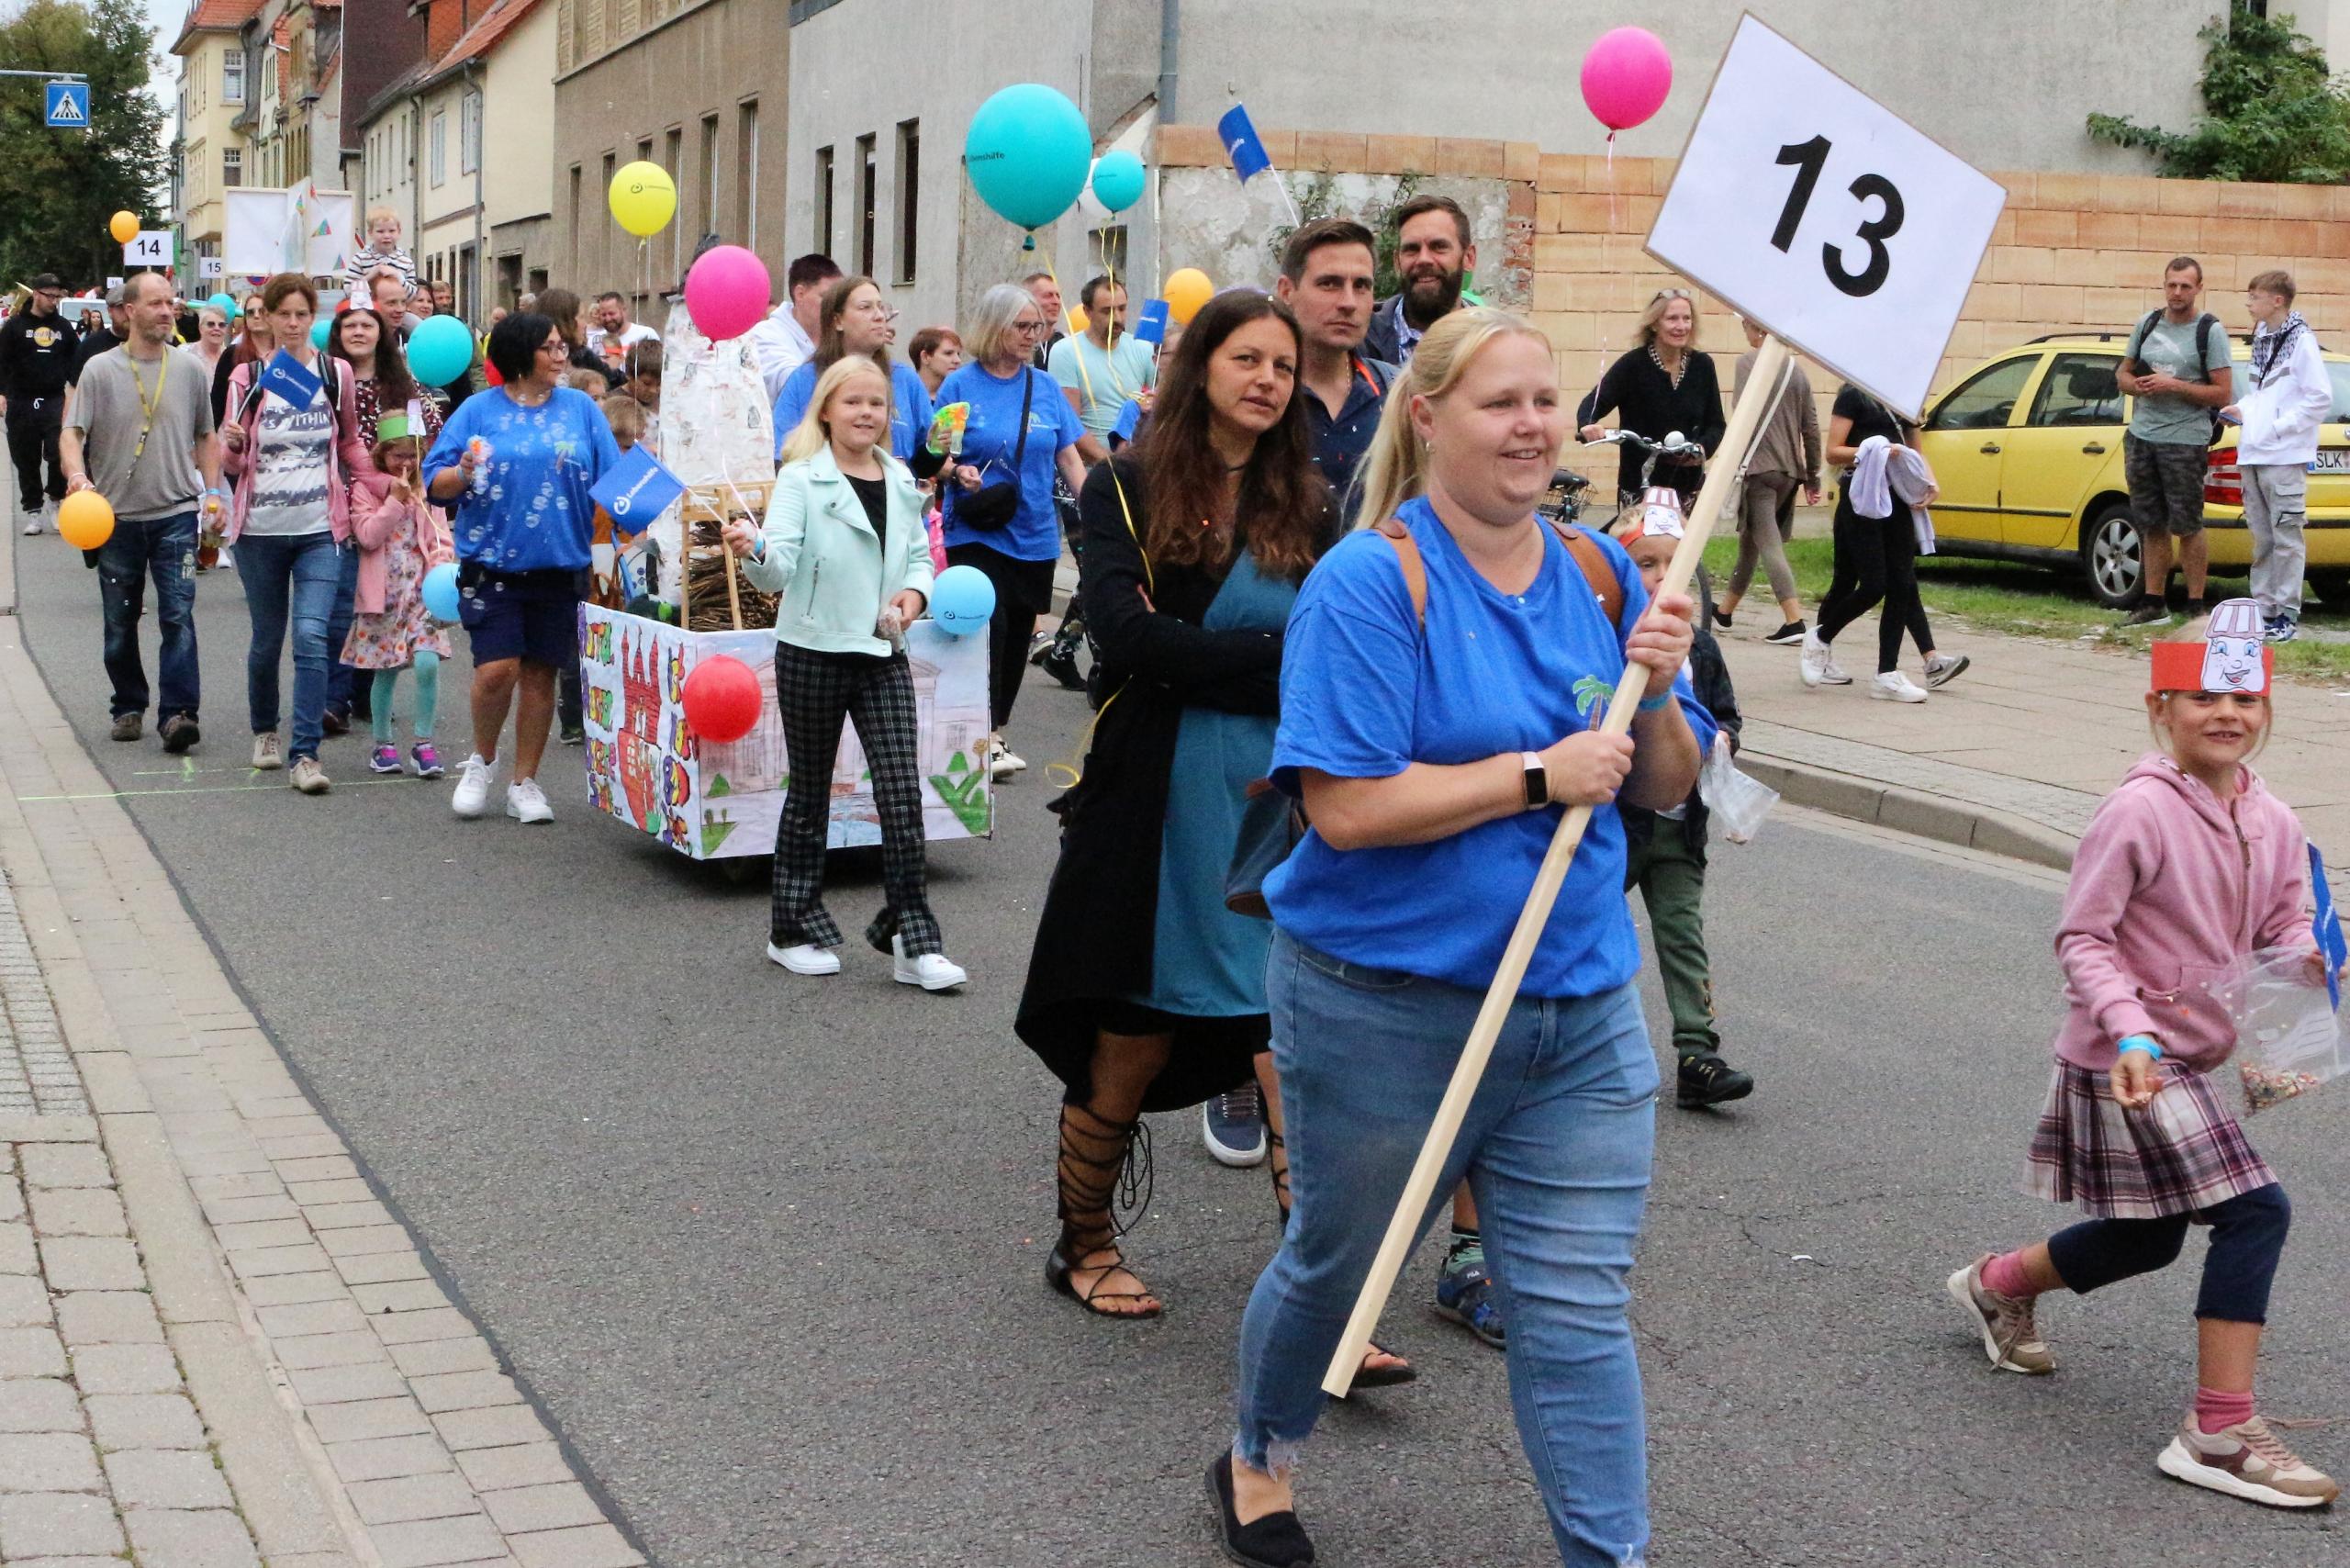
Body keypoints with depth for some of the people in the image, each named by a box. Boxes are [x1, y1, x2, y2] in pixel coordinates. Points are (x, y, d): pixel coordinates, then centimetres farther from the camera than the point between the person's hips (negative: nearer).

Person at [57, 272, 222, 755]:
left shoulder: (188, 368, 5)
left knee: (178, 615, -12)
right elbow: (71, 432, -5)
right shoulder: (100, 370, 0)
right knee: (120, 622, 10)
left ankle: (177, 713, -14)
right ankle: (129, 706, 26)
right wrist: (76, 472, -25)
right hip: (117, 515, 1)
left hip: (176, 513, 0)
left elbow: (205, 436, 15)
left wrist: (212, 489, 5)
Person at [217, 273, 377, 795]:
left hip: (320, 530, 0)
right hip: (260, 530, 1)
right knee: (267, 639, 10)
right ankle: (264, 730, 34)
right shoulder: (247, 377, 1)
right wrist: (232, 447, -19)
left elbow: (350, 444, 17)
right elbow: (235, 463, 2)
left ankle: (304, 753, -12)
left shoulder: (335, 375, 3)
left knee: (312, 635, -14)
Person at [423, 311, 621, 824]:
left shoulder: (581, 409, 7)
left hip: (560, 564, 2)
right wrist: (462, 474, -20)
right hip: (492, 563, -2)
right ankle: (481, 762, 16)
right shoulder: (479, 410, 1)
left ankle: (525, 783, 19)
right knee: (497, 669, -11)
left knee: (540, 672, 6)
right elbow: (435, 483, 1)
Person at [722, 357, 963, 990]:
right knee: (810, 794, 7)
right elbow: (780, 567, -15)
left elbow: (920, 553, 20)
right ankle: (794, 930, 21)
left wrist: (916, 590, -1)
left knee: (903, 793, -3)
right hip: (813, 653, -4)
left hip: (884, 655, 4)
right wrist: (753, 550, -37)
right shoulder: (802, 480, -6)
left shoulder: (902, 482, 10)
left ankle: (913, 939, 1)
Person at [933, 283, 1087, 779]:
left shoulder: (1045, 386, 6)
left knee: (1018, 635, 9)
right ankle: (987, 736, -6)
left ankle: (995, 732, 22)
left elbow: (1069, 459, 8)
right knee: (989, 626, -13)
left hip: (1034, 534, 4)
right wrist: (958, 472, -20)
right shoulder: (961, 385, -3)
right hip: (976, 531, -4)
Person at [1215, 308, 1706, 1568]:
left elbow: (1664, 788, 8)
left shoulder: (1599, 574, 4)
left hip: (1579, 1010, 4)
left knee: (1579, 1309, 5)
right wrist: (1539, 774, -20)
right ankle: (1258, 1460, 46)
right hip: (1386, 1011, -4)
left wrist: (1654, 694, -12)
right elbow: (1347, 806, -23)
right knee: (1337, 1266, 18)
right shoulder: (1370, 582, -15)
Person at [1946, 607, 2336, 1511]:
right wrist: (2133, 1030, -29)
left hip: (2195, 1056, 8)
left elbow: (2285, 924, 10)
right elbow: (2083, 937, -18)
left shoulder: (2273, 823, 1)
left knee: (2145, 1238, 20)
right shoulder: (2139, 811, -20)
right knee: (2253, 1212, -15)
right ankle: (2221, 1435, -8)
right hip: (2128, 1060, -8)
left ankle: (1997, 1285, 47)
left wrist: (2306, 959, -14)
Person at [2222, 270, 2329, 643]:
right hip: (2253, 455, 8)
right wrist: (2242, 410, 9)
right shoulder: (2262, 339, 15)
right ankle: (2265, 609, 17)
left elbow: (2320, 399, -13)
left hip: (2284, 457, -8)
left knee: (2286, 537, -4)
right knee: (2262, 538, 12)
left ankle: (2287, 615, -1)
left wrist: (2279, 428, -14)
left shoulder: (2301, 341, -10)